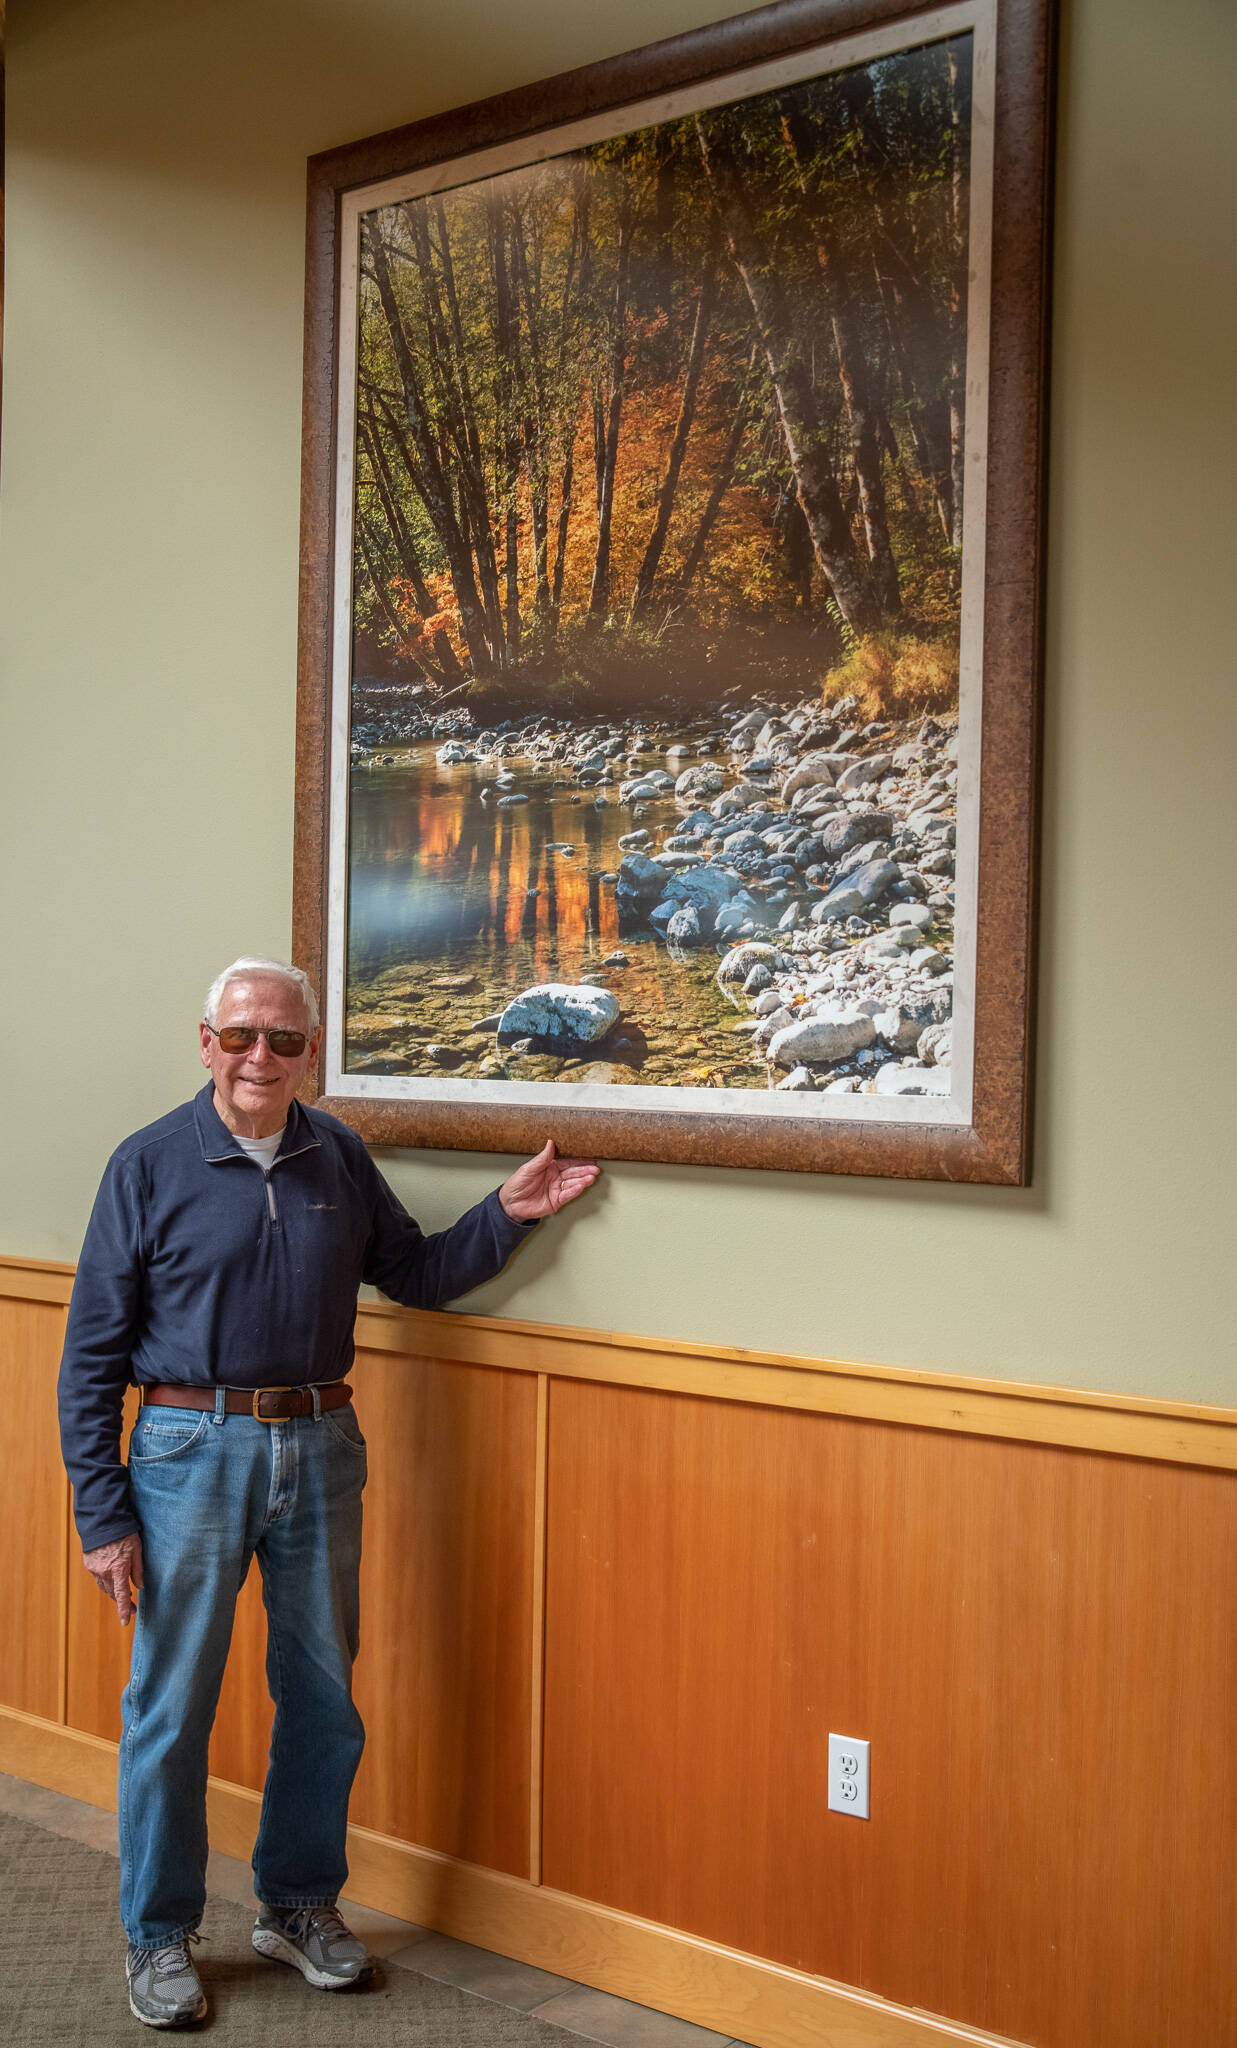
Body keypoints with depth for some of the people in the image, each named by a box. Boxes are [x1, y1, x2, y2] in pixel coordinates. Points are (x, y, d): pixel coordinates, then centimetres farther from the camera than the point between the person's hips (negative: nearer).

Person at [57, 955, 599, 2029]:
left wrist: (505, 1215, 0)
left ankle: (299, 1905, 32)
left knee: (322, 1697, 12)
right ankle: (160, 1937, 21)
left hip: (320, 1451, 4)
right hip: (192, 1450, -4)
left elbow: (415, 1273, 17)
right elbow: (93, 1353, -5)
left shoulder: (338, 1157, 5)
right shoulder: (150, 1165, -6)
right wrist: (102, 1513, -9)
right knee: (171, 1706, 3)